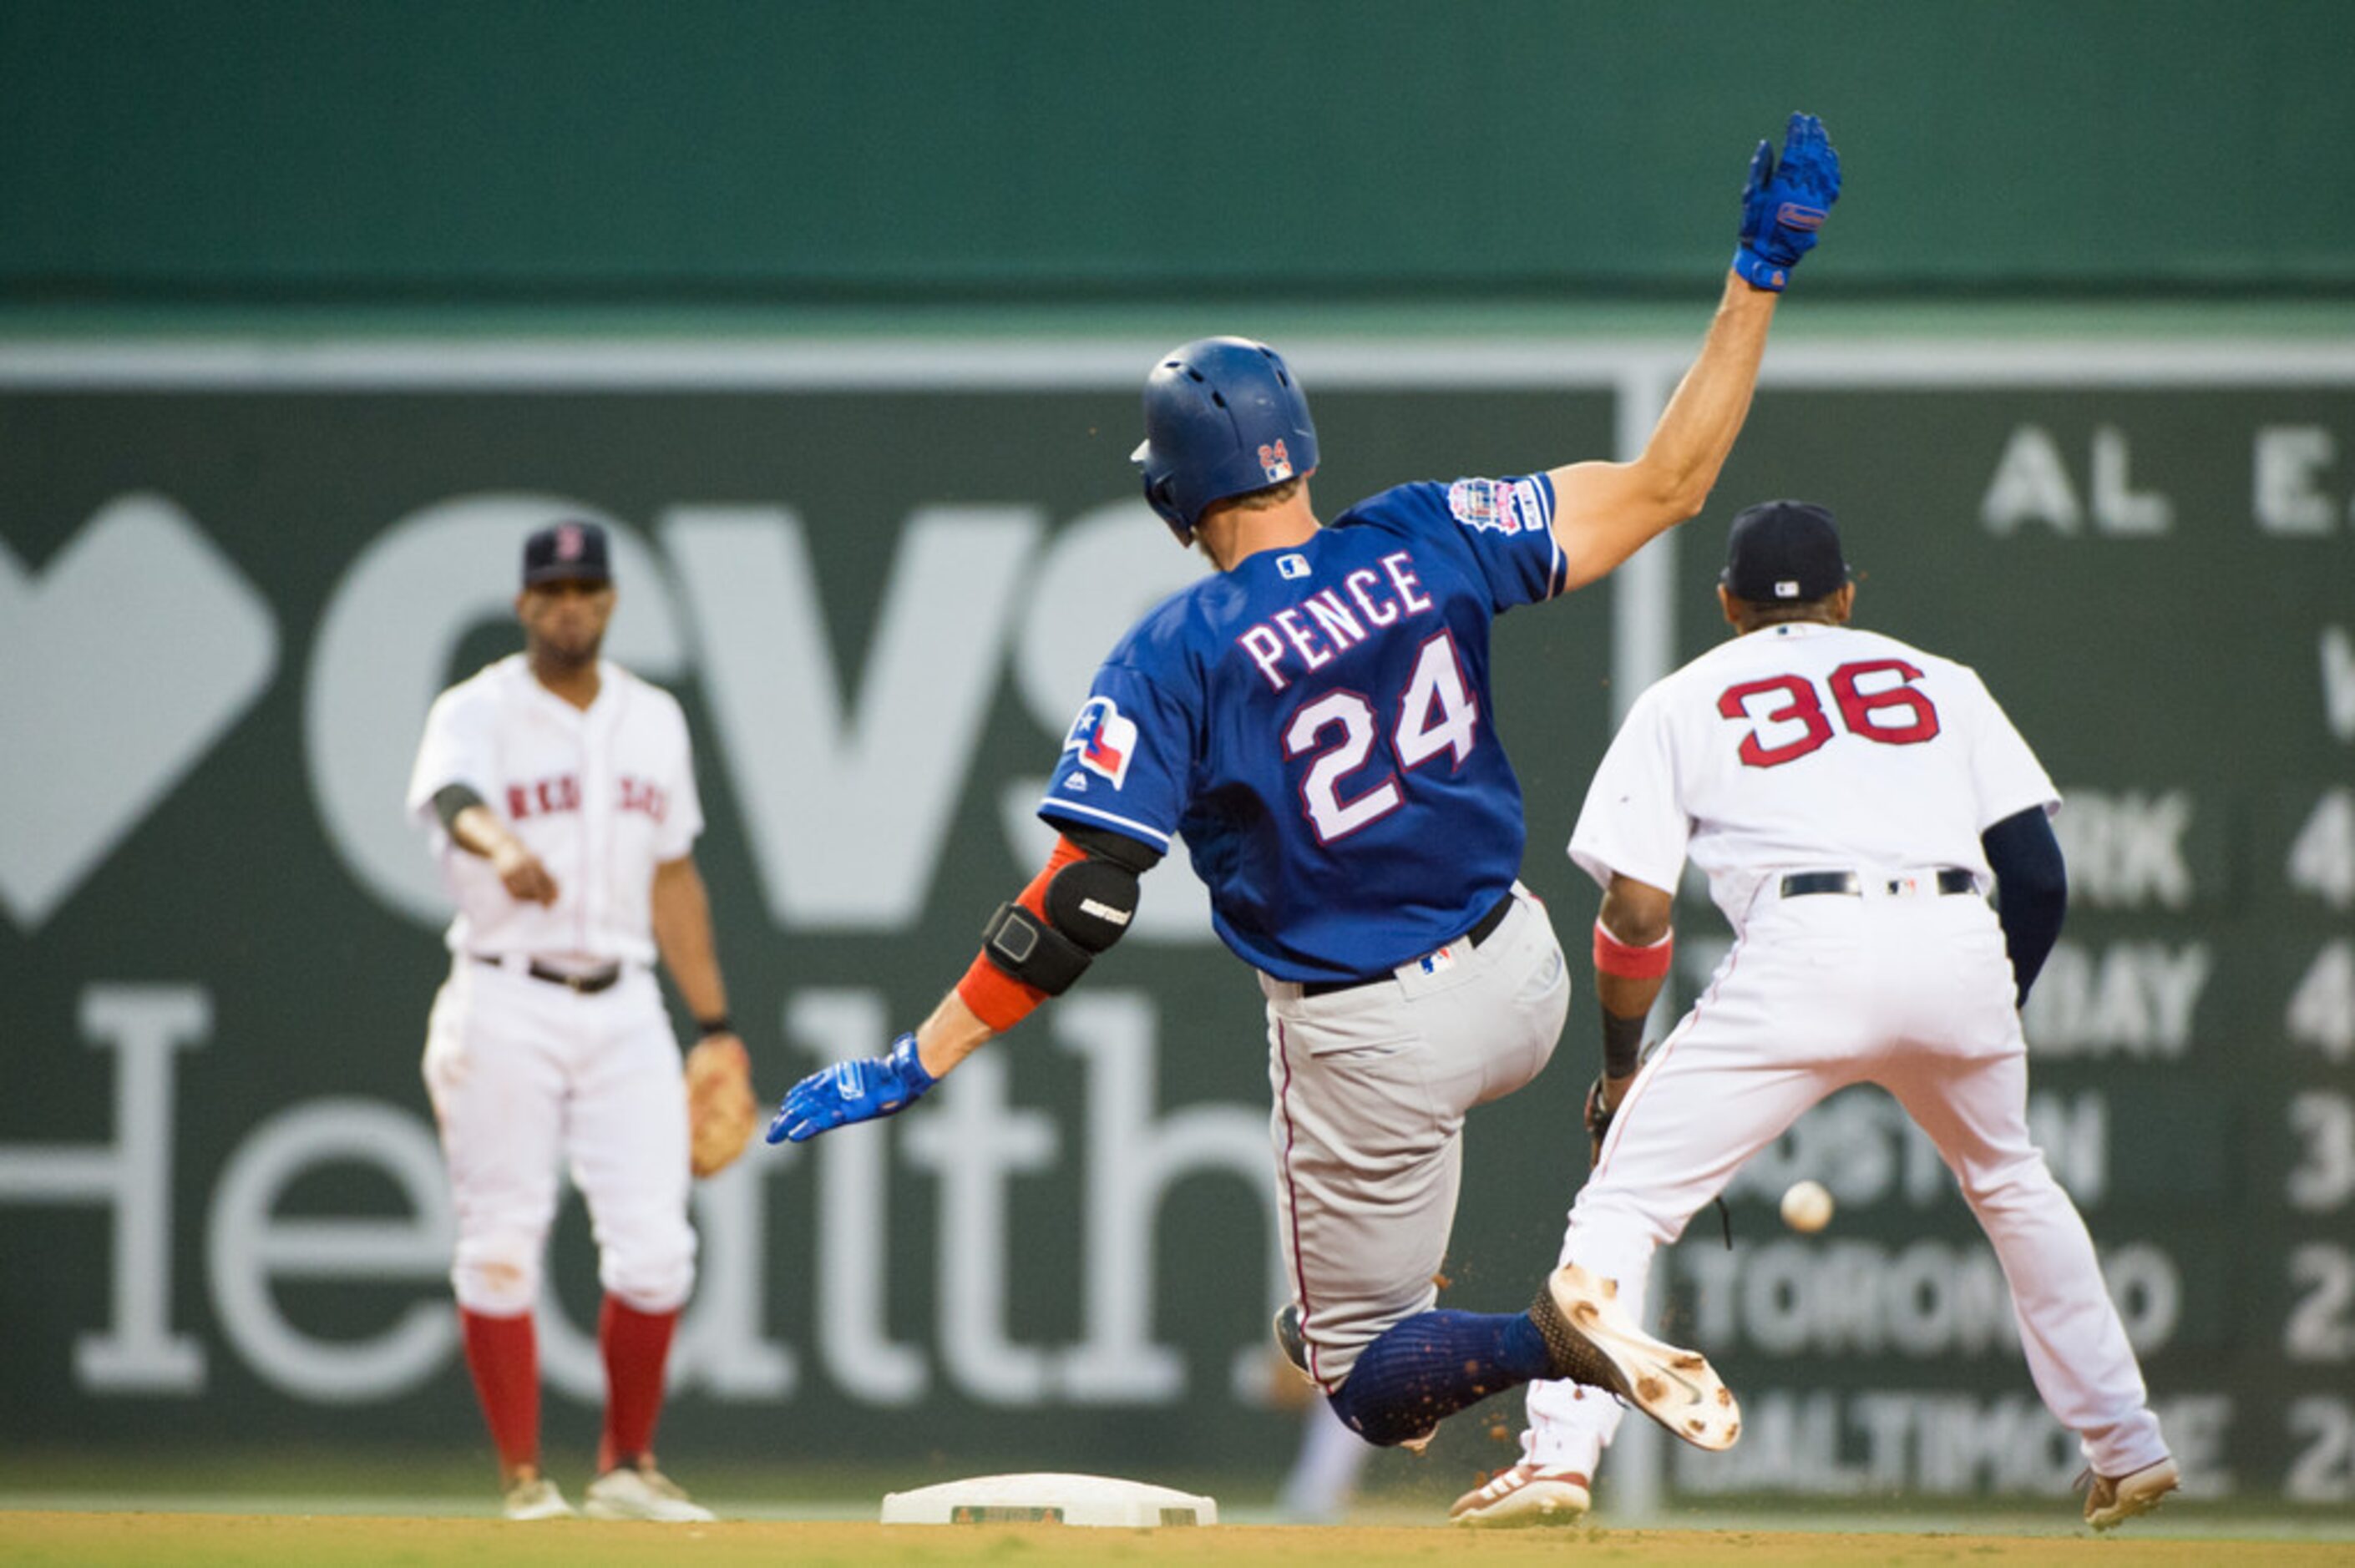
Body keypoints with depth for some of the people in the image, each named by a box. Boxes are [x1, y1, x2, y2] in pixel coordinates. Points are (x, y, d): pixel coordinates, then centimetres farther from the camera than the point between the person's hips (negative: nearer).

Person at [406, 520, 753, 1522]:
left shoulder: (653, 720, 12)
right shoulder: (478, 713, -5)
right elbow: (454, 798, -28)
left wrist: (714, 1023, 14)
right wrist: (502, 849, -51)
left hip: (623, 1007, 4)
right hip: (504, 1006, -4)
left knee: (653, 1245, -3)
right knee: (502, 1242, -3)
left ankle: (628, 1469, 11)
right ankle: (523, 1478, 4)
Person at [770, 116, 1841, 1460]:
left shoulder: (1175, 658, -17)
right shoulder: (1427, 544, -8)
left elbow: (1082, 905, -21)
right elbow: (1666, 488, -6)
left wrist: (916, 1065, -17)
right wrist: (1759, 279, -2)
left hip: (1373, 1045, -5)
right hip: (1524, 991, 5)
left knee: (1369, 1386, 8)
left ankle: (1556, 1337, -22)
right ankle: (1342, 1309, 36)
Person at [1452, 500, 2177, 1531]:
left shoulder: (1684, 702, 20)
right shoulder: (1939, 681, 27)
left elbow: (1637, 912, 8)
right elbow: (2039, 874, 16)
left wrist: (1619, 1066, 21)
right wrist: (1995, 1018, 30)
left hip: (1806, 952, -3)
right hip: (1959, 946, 3)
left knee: (1626, 1195, 4)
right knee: (2011, 1185, 30)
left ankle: (1559, 1457, -13)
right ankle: (2127, 1450, 31)